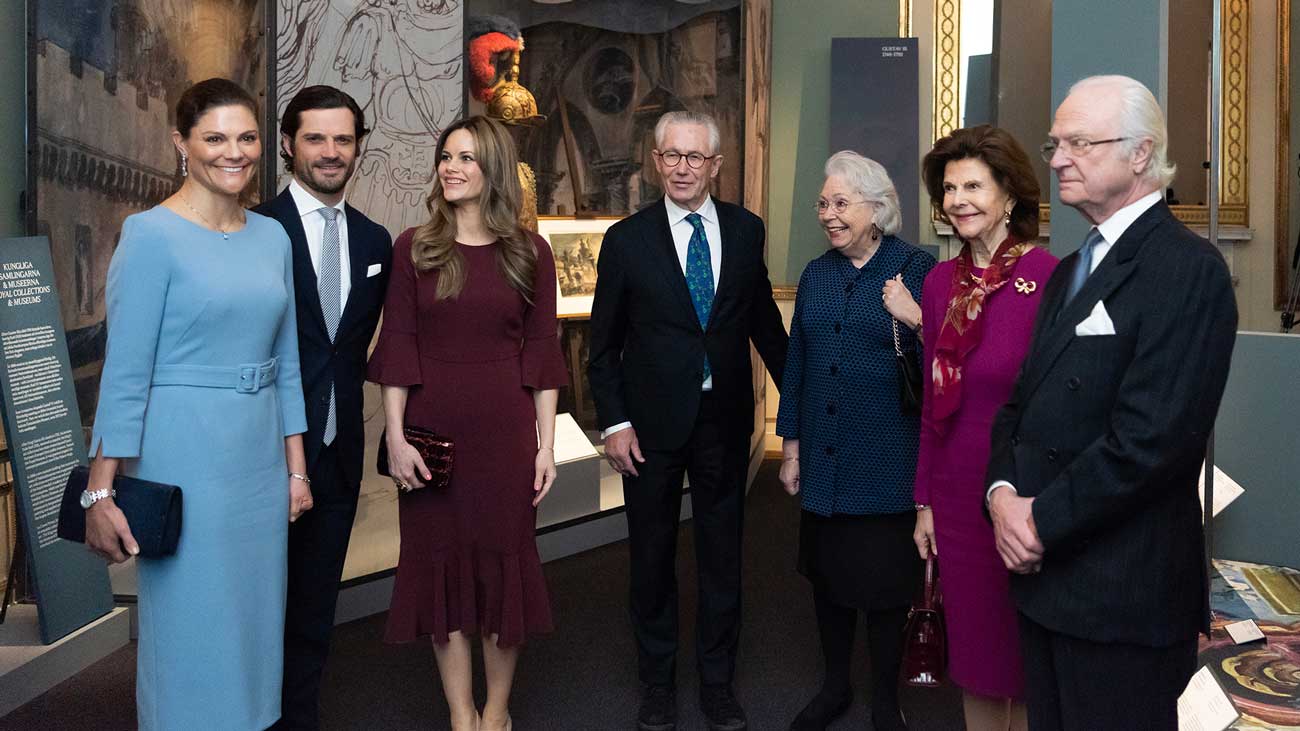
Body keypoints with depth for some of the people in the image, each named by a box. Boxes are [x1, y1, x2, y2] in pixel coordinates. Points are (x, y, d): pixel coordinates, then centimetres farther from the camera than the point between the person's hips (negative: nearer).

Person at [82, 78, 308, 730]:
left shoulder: (273, 237, 8)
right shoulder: (152, 235, -9)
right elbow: (125, 371, -11)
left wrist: (296, 468, 11)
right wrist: (101, 493, -12)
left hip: (260, 455, 6)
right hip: (183, 452, -5)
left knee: (254, 617, 15)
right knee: (191, 624, 7)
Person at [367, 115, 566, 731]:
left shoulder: (528, 253, 3)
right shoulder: (414, 247, 2)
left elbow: (542, 352, 2)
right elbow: (397, 346, -1)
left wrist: (545, 444, -2)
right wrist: (396, 437, -7)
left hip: (505, 429, 0)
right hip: (432, 427, 0)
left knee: (504, 559, 7)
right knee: (440, 561, 7)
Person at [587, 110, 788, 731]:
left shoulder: (746, 230, 0)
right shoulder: (627, 238, -5)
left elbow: (763, 319, 10)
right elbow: (604, 345, -1)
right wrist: (614, 423, -7)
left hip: (725, 420, 2)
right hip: (652, 423, -1)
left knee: (722, 555, 12)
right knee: (652, 557, 12)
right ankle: (657, 681, 31)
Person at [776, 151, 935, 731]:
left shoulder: (916, 269, -7)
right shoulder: (816, 275, 7)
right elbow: (797, 363, 11)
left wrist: (916, 323, -29)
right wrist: (790, 444, 9)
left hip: (887, 460, -4)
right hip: (823, 459, 5)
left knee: (884, 576, 7)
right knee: (826, 571, 15)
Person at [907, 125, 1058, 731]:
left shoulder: (1046, 277, -13)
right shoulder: (940, 282, 5)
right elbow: (933, 402, 9)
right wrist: (924, 502, 10)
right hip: (956, 496, 5)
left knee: (1026, 657, 11)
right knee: (972, 654, 18)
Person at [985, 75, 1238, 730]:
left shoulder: (1188, 270, -14)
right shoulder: (1069, 271, 14)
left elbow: (1151, 435, -22)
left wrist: (1042, 522, -15)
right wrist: (1003, 491, -4)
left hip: (1122, 594, -8)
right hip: (1044, 575, 8)